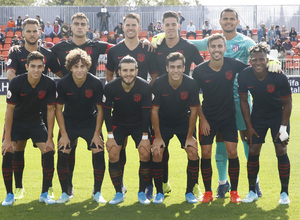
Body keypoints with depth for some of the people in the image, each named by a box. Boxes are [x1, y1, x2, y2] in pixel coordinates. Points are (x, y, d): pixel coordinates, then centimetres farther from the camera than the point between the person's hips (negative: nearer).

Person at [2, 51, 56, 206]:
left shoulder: (49, 84, -17)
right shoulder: (16, 83, -23)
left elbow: (50, 110, -9)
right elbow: (10, 110, -17)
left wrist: (50, 138, -10)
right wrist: (8, 139, -19)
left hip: (36, 122, 2)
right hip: (16, 122, -2)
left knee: (49, 152, -14)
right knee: (7, 152, -19)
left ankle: (45, 193, 3)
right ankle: (9, 195, -3)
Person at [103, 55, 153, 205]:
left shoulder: (145, 87, -20)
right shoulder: (110, 87, -18)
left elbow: (146, 112, -14)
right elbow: (106, 111, -9)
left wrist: (145, 137, -16)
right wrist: (110, 135, -13)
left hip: (139, 124, -1)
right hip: (118, 124, 1)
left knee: (145, 154, -14)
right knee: (113, 154, -13)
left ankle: (142, 193, 1)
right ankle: (119, 193, 0)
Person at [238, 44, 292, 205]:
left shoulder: (279, 78, -26)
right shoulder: (244, 76, -18)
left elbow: (287, 103, -13)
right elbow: (243, 101, -3)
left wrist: (283, 128, -13)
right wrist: (249, 126, -3)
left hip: (279, 115, -2)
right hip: (258, 115, 2)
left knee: (281, 151, -9)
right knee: (253, 151, -3)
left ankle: (284, 193, 3)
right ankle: (252, 192, 9)